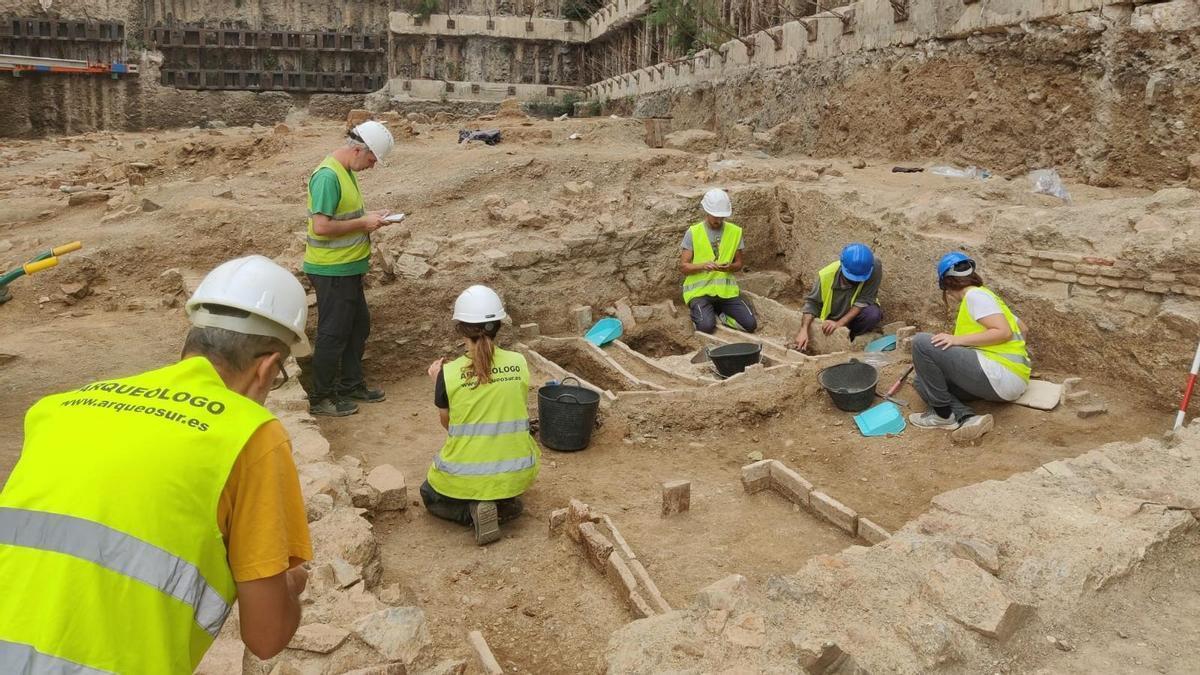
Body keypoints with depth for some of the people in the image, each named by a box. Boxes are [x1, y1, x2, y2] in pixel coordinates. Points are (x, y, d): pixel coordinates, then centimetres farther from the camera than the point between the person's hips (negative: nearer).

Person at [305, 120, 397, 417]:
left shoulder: (346, 172, 9)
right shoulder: (328, 176, -22)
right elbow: (321, 226, -28)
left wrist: (368, 217, 5)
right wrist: (363, 223, -19)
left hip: (348, 268, 10)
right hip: (332, 270, -10)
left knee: (359, 324, 19)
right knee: (333, 333, 0)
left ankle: (351, 384, 33)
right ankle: (320, 398, 14)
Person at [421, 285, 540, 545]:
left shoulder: (448, 374, -14)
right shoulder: (519, 363, -8)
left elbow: (448, 424, 1)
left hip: (464, 479, -2)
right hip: (517, 476, 2)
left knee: (430, 495, 33)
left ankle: (473, 510, 0)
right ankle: (506, 501, 10)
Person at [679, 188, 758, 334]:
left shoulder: (735, 232, 4)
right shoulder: (693, 233, -4)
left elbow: (738, 264, 11)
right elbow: (683, 267, -4)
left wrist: (729, 267, -13)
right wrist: (703, 266, -23)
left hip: (726, 289, 3)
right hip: (700, 290, -3)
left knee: (750, 325, -13)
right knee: (706, 326, -28)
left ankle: (717, 314, 10)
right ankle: (698, 314, 6)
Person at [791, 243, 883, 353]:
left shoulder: (875, 268, -28)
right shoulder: (827, 274, -25)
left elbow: (863, 301, -26)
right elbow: (812, 302, -18)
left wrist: (839, 323, -33)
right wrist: (804, 330, -32)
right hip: (831, 318, 1)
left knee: (873, 314, -34)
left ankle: (851, 338, -5)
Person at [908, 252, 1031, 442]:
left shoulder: (974, 295, -5)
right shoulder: (985, 294, 22)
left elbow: (1004, 332, -17)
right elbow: (1021, 328, 31)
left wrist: (958, 340, -18)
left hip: (999, 377, -10)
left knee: (922, 342, -11)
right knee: (922, 382, 11)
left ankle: (943, 414, -5)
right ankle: (968, 418, -11)